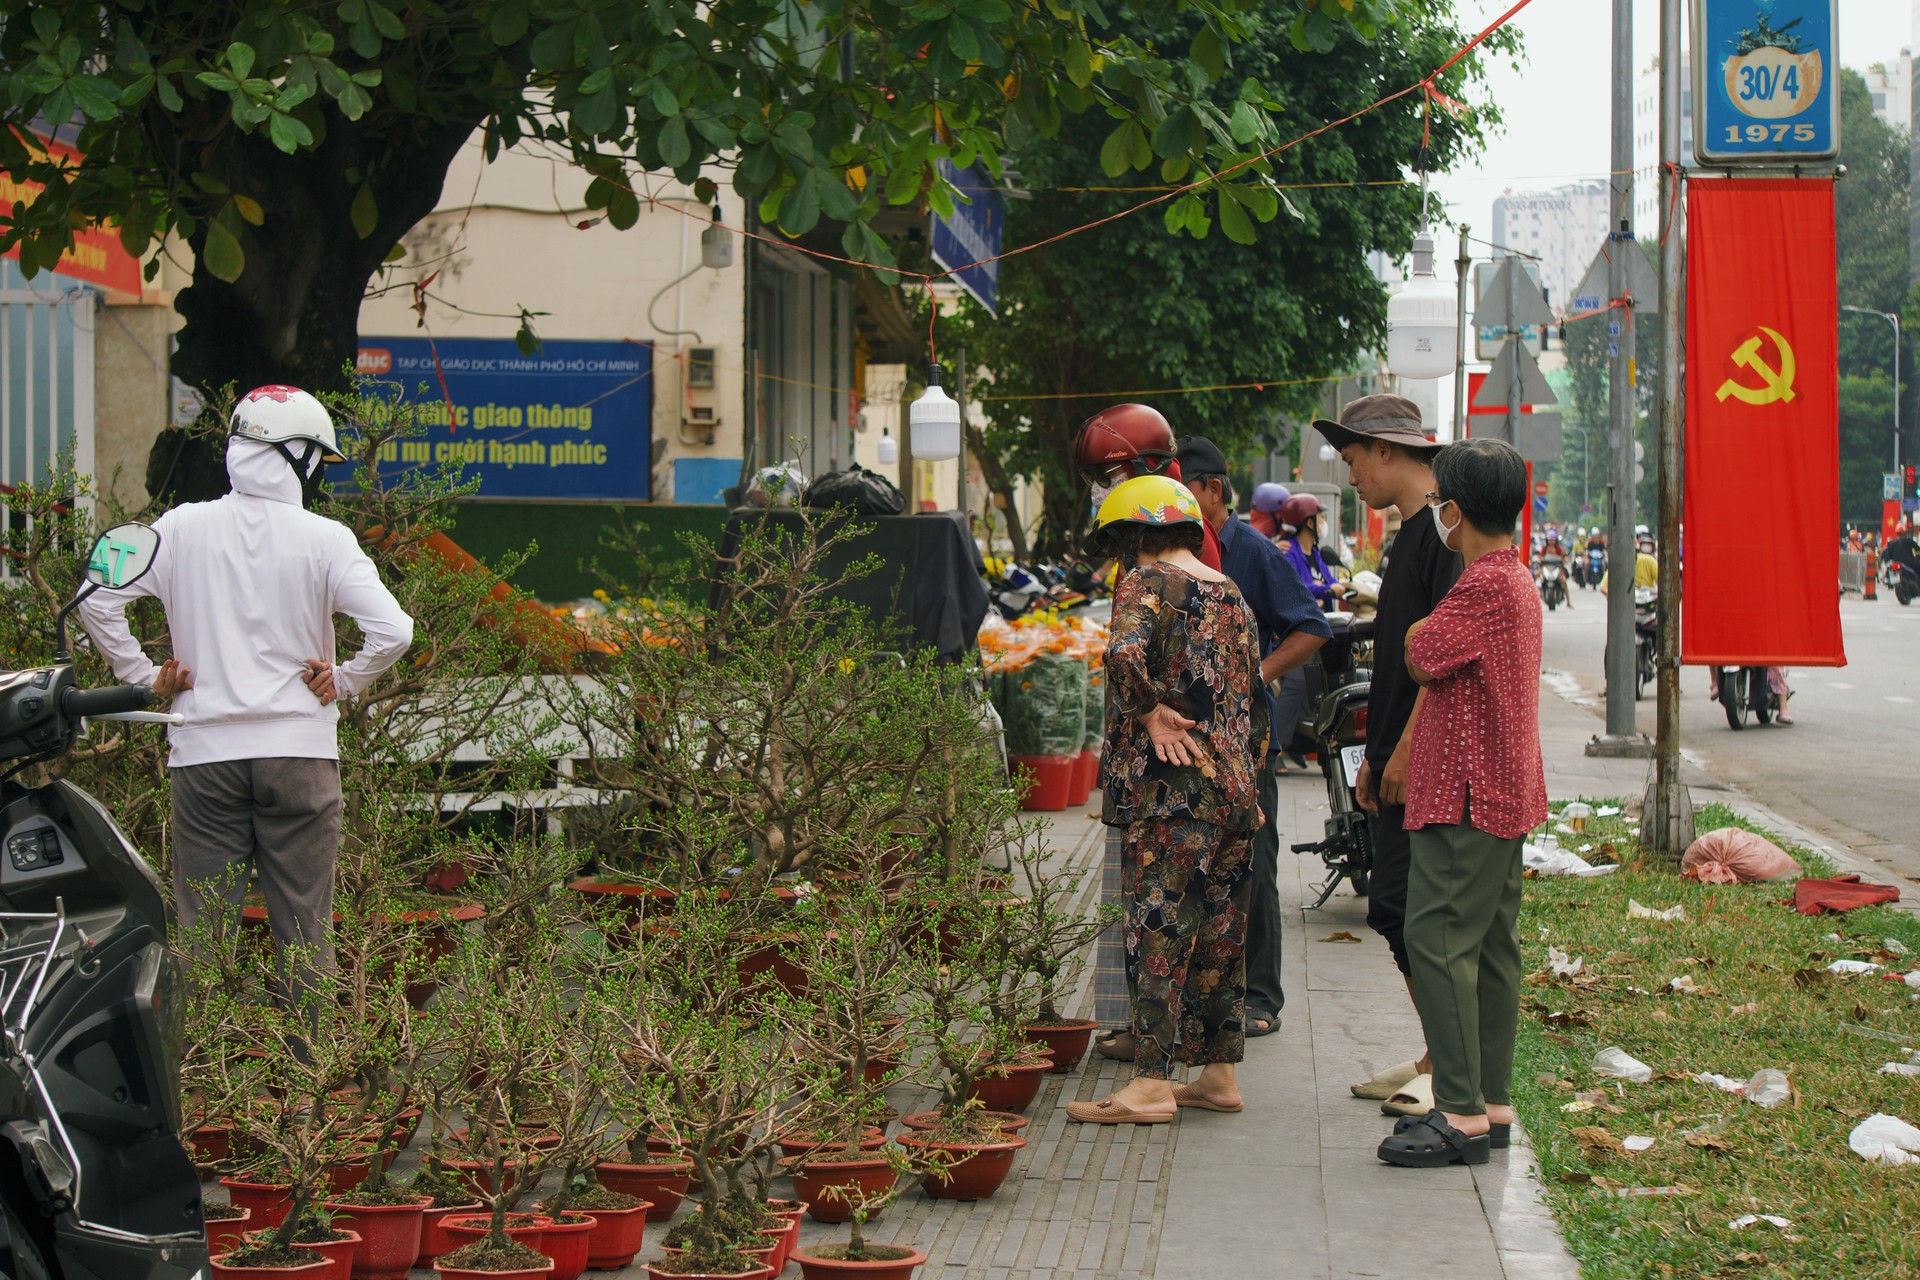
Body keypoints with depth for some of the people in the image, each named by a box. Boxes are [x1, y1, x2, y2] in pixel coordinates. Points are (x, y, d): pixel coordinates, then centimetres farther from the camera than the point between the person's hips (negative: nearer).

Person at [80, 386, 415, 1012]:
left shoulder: (182, 528, 0)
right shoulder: (325, 539, -5)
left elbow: (98, 600, -4)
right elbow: (393, 632, -14)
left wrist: (143, 675, 6)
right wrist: (342, 682, 2)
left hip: (204, 750, 1)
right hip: (300, 750, -1)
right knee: (304, 932, 6)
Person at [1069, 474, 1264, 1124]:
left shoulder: (1147, 581, -6)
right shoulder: (1232, 595, 16)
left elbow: (1125, 652, -27)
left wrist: (1150, 710, -13)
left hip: (1168, 785, -8)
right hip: (1232, 788, 8)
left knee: (1158, 931, -7)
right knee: (1219, 933, 12)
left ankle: (1151, 1083, -8)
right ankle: (1218, 1073, 17)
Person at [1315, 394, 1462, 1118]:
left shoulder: (1445, 529, -13)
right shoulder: (1410, 533, 18)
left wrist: (1406, 750, -21)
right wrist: (1376, 755, 22)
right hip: (1402, 762, 10)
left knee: (1406, 909, -10)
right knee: (1398, 911, 11)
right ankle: (1440, 1056, 17)